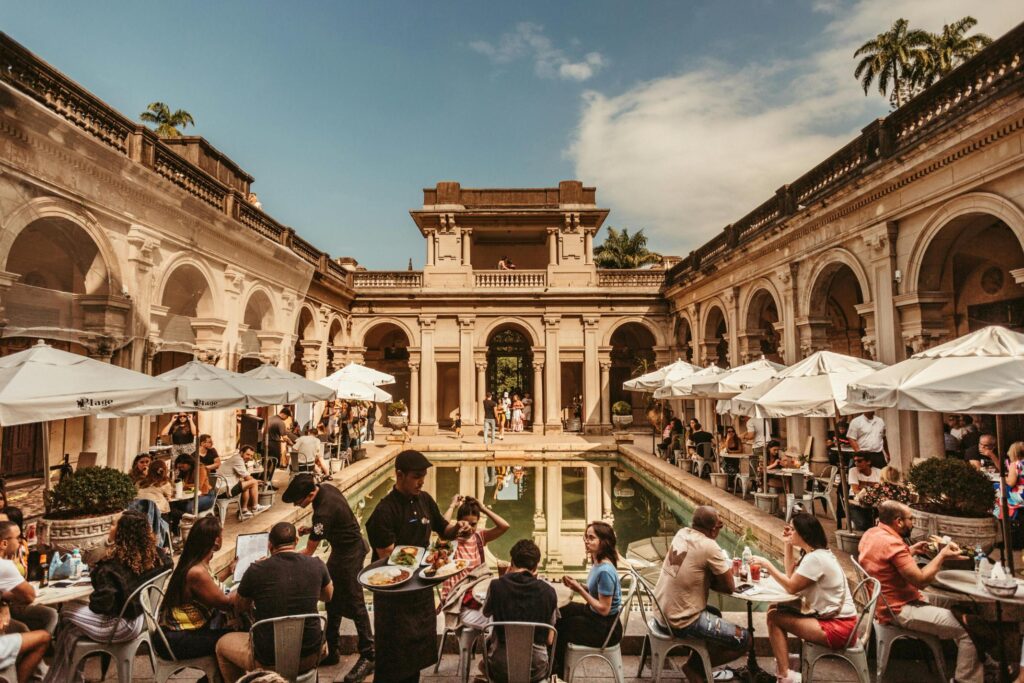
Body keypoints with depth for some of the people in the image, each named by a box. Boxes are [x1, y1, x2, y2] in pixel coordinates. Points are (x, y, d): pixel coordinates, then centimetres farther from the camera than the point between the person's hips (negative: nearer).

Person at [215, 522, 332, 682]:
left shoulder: (255, 570, -14)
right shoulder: (316, 565, -9)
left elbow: (240, 607, 7)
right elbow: (328, 596, 12)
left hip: (268, 663, -2)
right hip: (310, 658, 2)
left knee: (223, 643, 26)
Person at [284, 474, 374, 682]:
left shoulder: (323, 511, -32)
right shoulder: (325, 488, -6)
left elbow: (309, 552, -21)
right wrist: (311, 529, 1)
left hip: (350, 553, -10)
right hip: (342, 549, 10)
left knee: (354, 604, -2)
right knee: (332, 601, 16)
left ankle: (368, 656, 10)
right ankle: (333, 650, 29)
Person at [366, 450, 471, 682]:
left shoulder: (424, 500, -1)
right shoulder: (385, 511, -21)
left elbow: (443, 528, 13)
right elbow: (388, 557, -23)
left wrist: (457, 529, -9)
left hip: (422, 587, 7)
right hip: (395, 591, -6)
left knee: (419, 646, 20)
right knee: (394, 655, 6)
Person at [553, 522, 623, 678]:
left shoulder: (605, 571, -31)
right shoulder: (598, 563, -2)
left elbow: (604, 609, -27)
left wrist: (580, 590, -23)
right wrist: (578, 585, -5)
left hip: (605, 629, -9)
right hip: (593, 614, 9)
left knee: (557, 629, 4)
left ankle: (559, 672, 32)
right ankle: (556, 665, 32)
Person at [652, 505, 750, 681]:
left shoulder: (682, 533, 0)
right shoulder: (709, 547, -21)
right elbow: (730, 588, -10)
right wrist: (727, 566, 8)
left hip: (662, 612, 8)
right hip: (681, 621, -8)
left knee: (714, 613, 33)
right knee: (744, 640, 4)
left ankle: (700, 664, 27)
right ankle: (696, 667, 11)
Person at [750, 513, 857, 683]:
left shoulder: (815, 558, -21)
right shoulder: (814, 553, 10)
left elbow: (791, 587, -15)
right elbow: (791, 576, 14)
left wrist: (766, 564, -9)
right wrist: (787, 545, 8)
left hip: (838, 627, -9)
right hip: (829, 616, 9)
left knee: (774, 618, -11)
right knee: (775, 610, 5)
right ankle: (783, 663, 13)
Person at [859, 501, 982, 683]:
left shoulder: (871, 533, 3)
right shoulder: (892, 542, -26)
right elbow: (921, 580, -22)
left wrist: (911, 551, 14)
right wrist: (942, 556, -11)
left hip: (886, 602, 10)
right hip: (899, 610, -10)